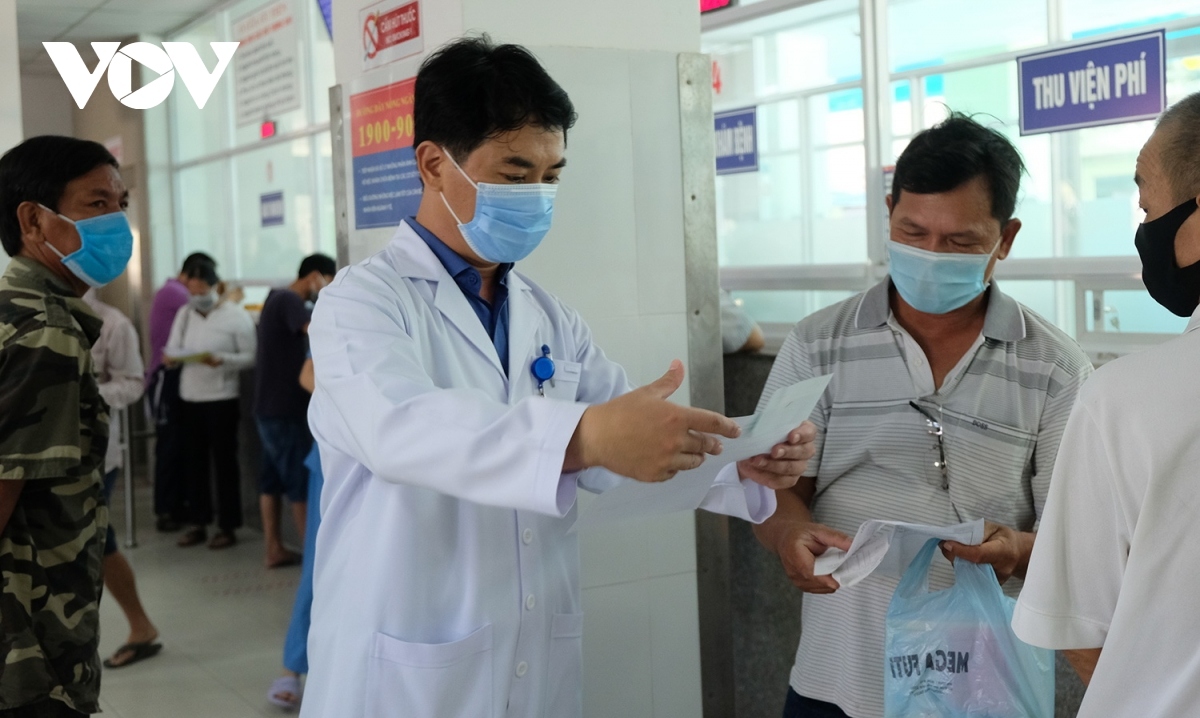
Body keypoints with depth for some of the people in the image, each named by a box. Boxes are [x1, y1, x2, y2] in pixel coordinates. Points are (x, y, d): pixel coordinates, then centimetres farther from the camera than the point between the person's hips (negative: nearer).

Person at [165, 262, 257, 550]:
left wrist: (222, 359, -26)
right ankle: (198, 523, 19)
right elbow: (172, 349, 8)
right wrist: (172, 357, -15)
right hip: (189, 399, 5)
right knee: (194, 462, 9)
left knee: (224, 462, 1)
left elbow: (250, 357, -10)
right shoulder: (184, 313, 10)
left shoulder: (236, 316, -7)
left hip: (221, 399, -5)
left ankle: (227, 526, 8)